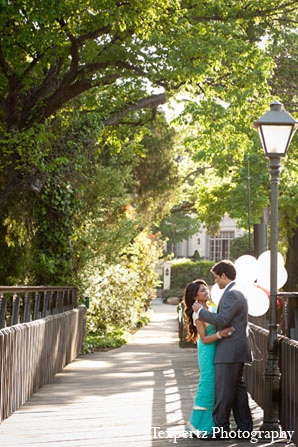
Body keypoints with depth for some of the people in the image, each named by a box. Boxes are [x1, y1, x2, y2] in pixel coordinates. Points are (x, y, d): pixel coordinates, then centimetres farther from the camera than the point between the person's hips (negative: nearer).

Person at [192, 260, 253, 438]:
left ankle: (220, 428, 1)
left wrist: (201, 311, -12)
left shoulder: (231, 294, -16)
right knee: (238, 389, 13)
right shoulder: (237, 293, 17)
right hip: (236, 350, 10)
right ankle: (245, 427, 17)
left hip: (229, 351, -10)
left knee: (224, 391, -5)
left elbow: (221, 320, -23)